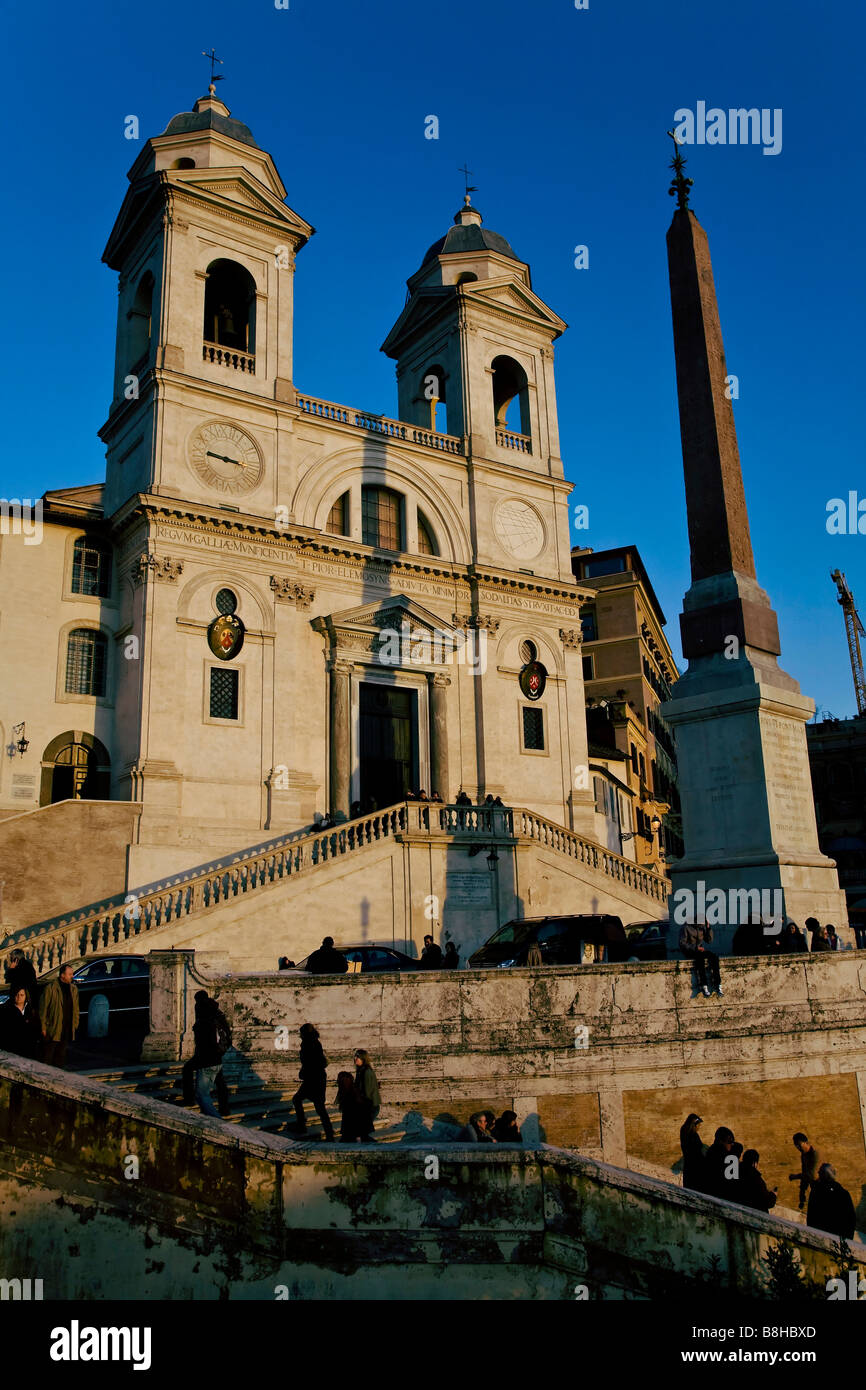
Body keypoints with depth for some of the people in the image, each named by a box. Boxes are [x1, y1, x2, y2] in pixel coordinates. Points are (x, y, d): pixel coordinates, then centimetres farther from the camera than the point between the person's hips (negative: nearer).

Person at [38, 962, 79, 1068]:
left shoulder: (73, 989, 10)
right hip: (52, 1029, -5)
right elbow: (43, 1008, -8)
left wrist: (75, 1025, 9)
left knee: (61, 1057, 13)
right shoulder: (50, 987, -8)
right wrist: (43, 1027, -10)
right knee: (47, 1056, 0)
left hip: (67, 1030, 5)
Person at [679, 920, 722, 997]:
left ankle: (717, 984, -24)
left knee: (714, 956, -22)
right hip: (689, 951, -5)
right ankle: (704, 985, -36)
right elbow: (682, 943, -15)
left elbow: (709, 940, 3)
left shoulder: (702, 926, 4)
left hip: (699, 950, 5)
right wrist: (695, 948, -24)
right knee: (700, 957, -36)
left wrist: (708, 927, -9)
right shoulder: (686, 927, -13)